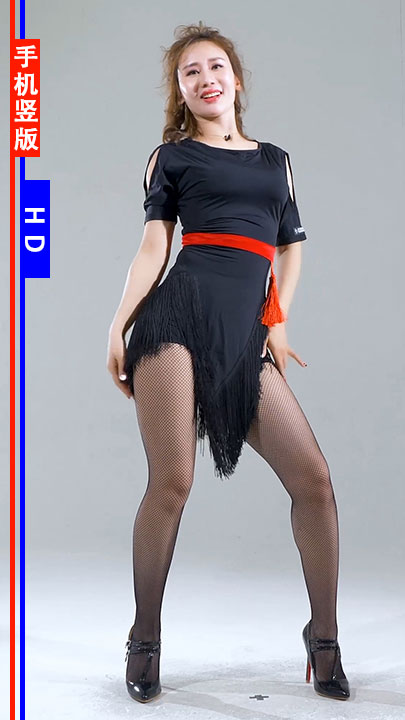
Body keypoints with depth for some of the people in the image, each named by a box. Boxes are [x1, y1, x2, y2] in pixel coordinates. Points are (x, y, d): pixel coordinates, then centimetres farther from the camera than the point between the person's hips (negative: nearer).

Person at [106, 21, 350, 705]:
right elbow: (153, 246, 7)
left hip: (246, 335, 3)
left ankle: (323, 636, 10)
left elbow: (292, 246, 24)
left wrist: (278, 320, 8)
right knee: (171, 483, -10)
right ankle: (145, 641, 9)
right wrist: (118, 327, -4)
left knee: (313, 478, -7)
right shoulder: (171, 155, 15)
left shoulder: (276, 159, 25)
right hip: (180, 315, -3)